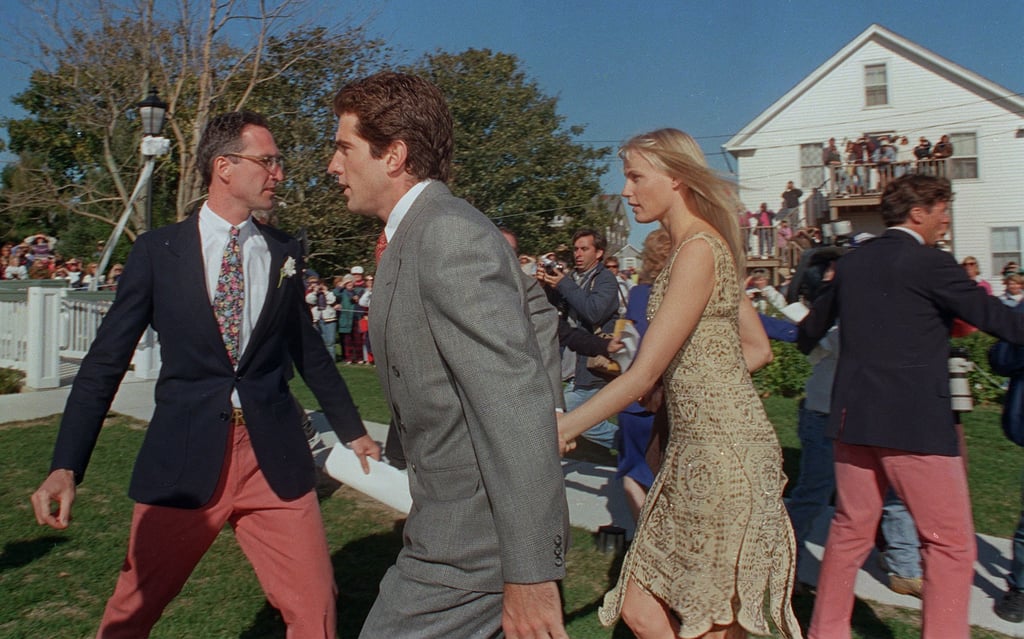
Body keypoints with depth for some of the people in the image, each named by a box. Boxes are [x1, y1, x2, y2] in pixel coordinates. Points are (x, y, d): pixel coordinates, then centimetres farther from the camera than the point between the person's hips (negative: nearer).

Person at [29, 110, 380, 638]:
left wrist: (352, 432, 21)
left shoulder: (283, 252, 7)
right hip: (183, 458, -1)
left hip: (275, 456, 2)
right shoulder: (157, 250, 0)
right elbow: (106, 360, 0)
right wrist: (66, 466, -8)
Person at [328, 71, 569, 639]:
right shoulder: (414, 237, 13)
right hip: (452, 519, 9)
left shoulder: (450, 235, -20)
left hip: (476, 537, -9)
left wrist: (530, 572, -24)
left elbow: (518, 404, -26)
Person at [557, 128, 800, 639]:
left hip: (721, 447, -9)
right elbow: (758, 348, 19)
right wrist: (693, 383, 10)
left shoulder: (698, 249, -15)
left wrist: (563, 429, -15)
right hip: (697, 444, 9)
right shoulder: (707, 244, 14)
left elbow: (644, 373, -19)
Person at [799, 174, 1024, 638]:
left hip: (854, 416, 7)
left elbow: (810, 329, 21)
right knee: (951, 543, 5)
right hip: (916, 422, -7)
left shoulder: (851, 262, 10)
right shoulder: (928, 263, -9)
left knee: (850, 530, 17)